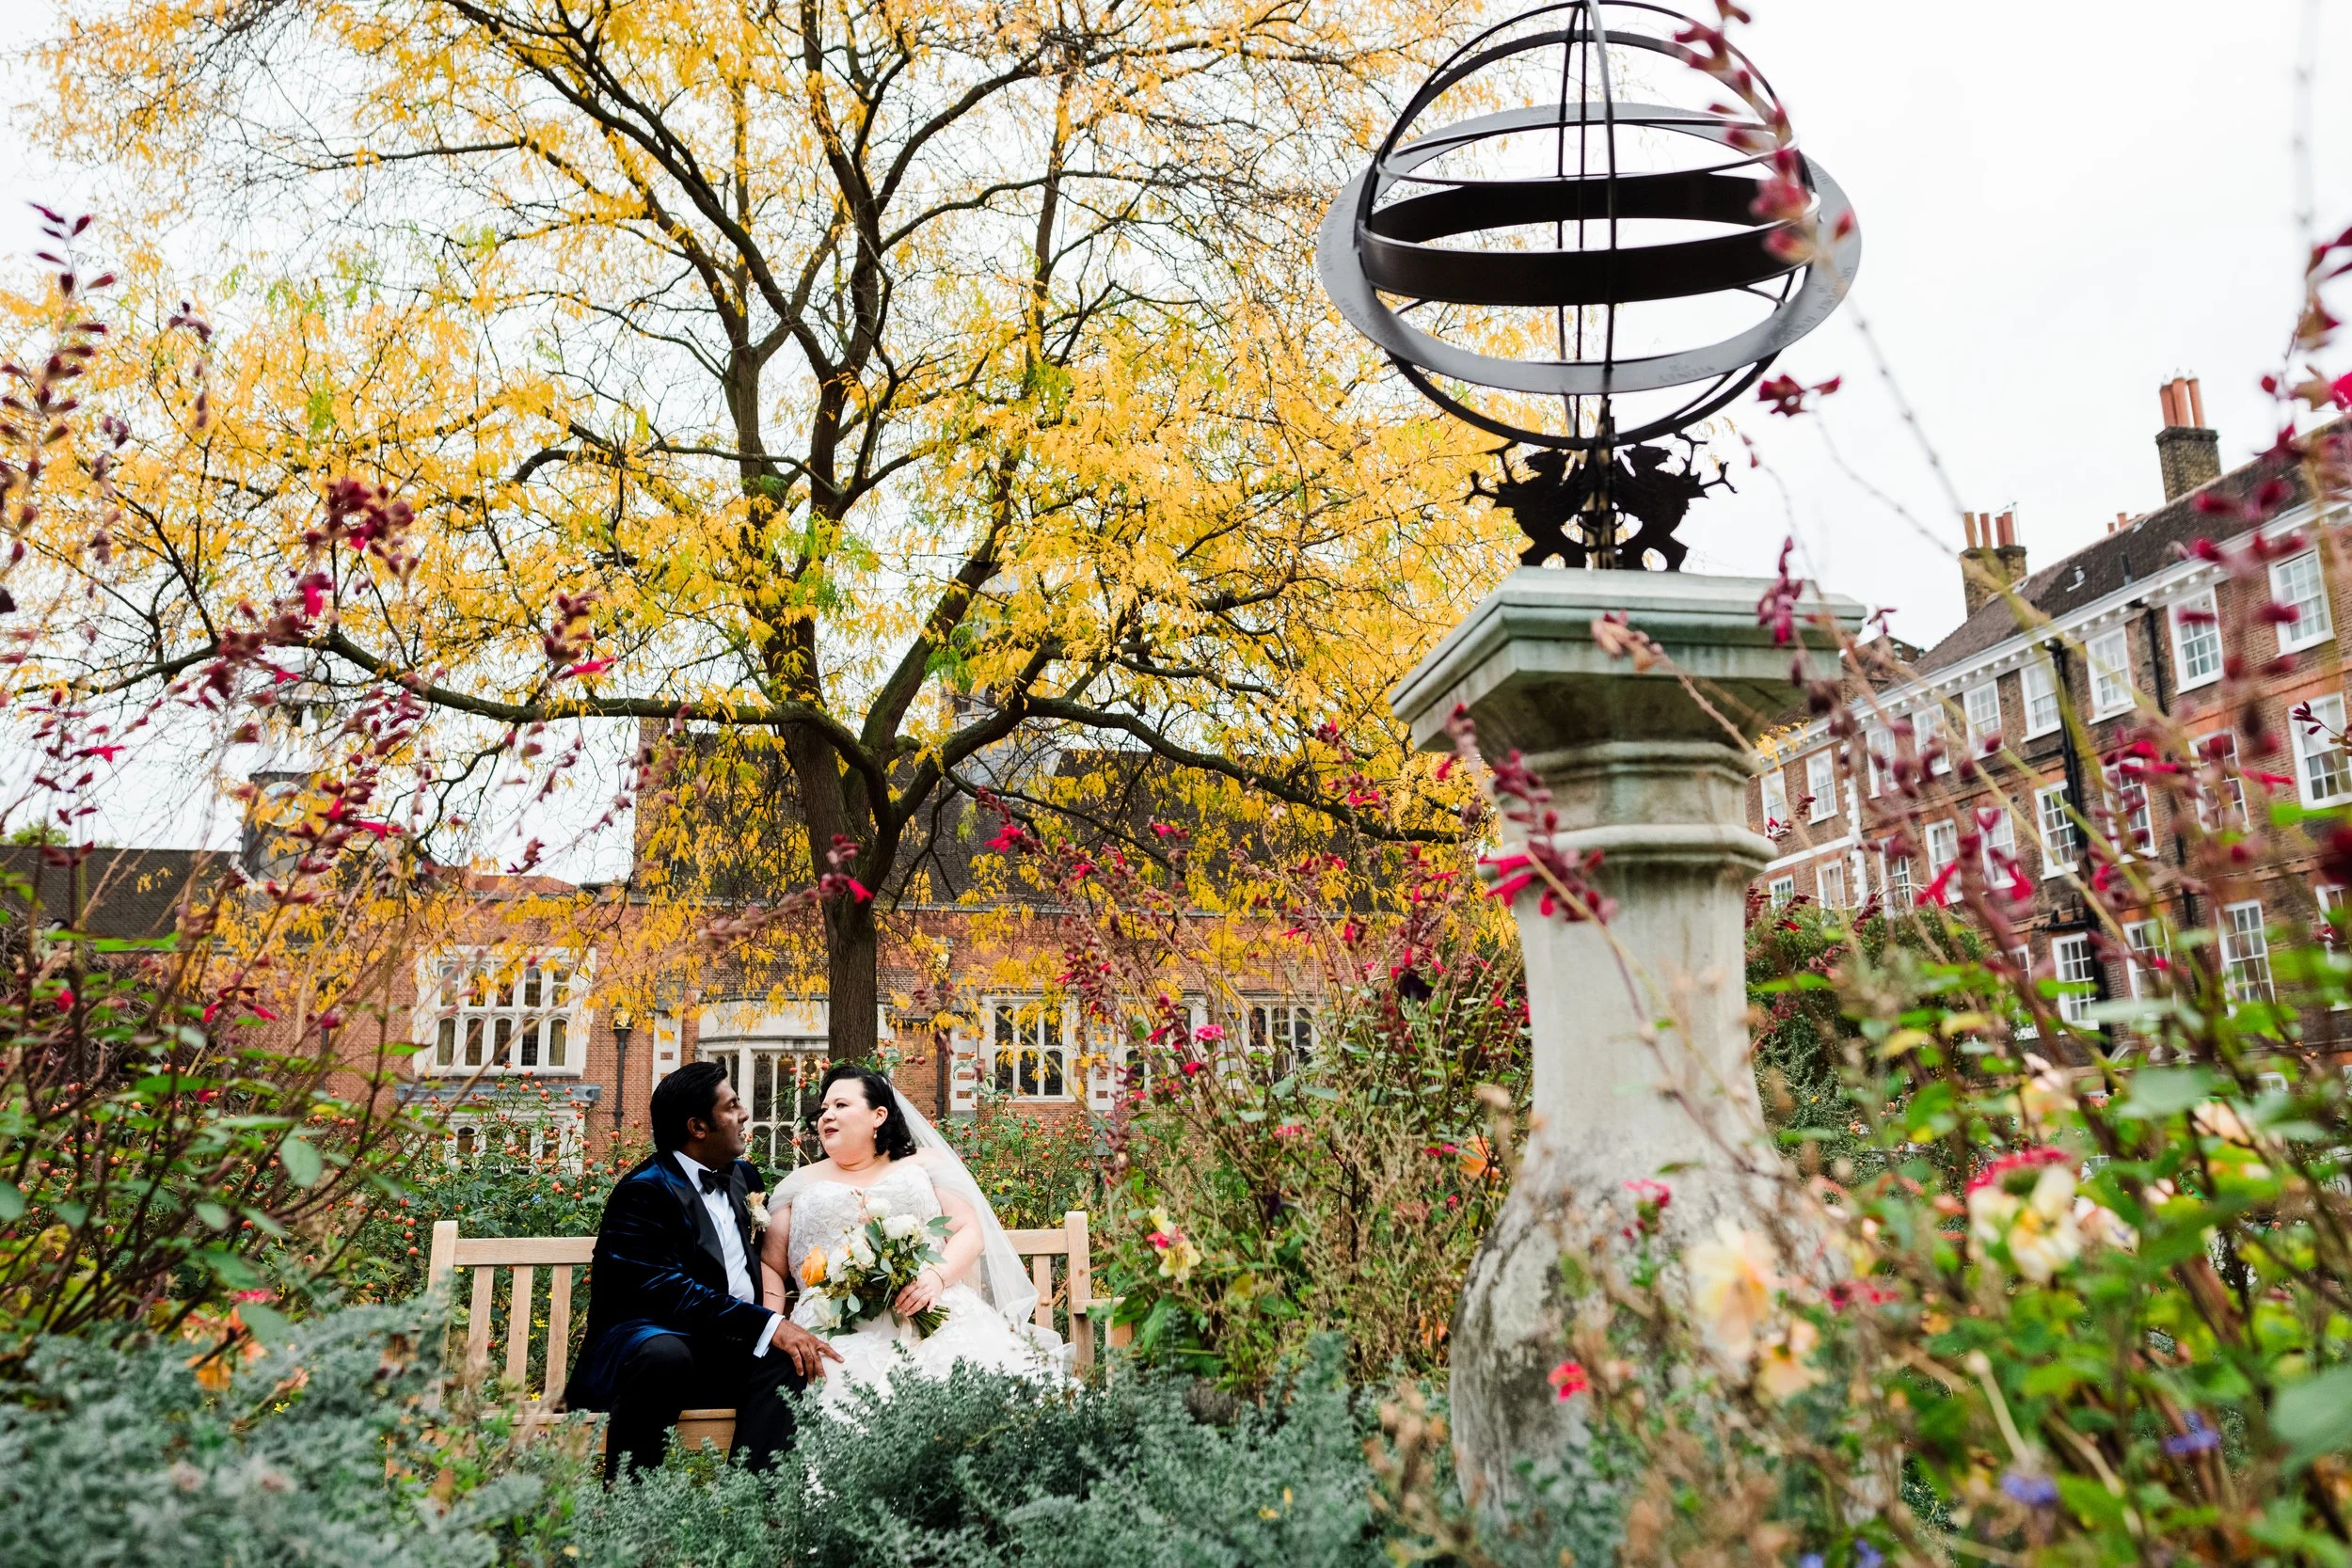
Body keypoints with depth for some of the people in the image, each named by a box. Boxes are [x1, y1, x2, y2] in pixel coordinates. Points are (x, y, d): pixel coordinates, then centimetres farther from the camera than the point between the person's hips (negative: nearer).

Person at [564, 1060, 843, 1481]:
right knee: (665, 1354, -39)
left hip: (716, 1350, 7)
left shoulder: (742, 1175, 14)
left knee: (786, 1355, -23)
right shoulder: (644, 1191, -11)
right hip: (637, 1342, -6)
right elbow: (665, 1289, -24)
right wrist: (767, 1325, -30)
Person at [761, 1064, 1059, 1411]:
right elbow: (770, 1266, 19)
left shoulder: (923, 1164, 20)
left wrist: (937, 1276, -11)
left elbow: (971, 1232, 11)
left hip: (930, 1312, 0)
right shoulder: (802, 1183, 24)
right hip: (837, 1327, 0)